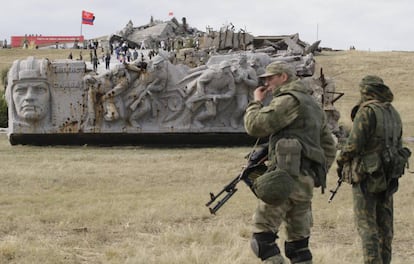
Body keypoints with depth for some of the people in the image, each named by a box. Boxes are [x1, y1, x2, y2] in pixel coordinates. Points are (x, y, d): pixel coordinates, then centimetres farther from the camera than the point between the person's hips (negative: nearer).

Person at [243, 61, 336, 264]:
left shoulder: (289, 100, -6)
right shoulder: (313, 105, 25)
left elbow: (255, 126, -10)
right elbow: (329, 147, 27)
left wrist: (256, 102, 7)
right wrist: (317, 176, 22)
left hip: (287, 176, -9)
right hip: (306, 182, 9)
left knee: (262, 237, -9)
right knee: (298, 243, 10)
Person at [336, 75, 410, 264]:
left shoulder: (367, 111, -13)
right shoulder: (393, 113, 11)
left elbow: (354, 144, -16)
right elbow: (397, 145, 15)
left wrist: (341, 161, 0)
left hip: (367, 177, -7)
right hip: (388, 177, 7)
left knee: (366, 225, -4)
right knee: (384, 225, 12)